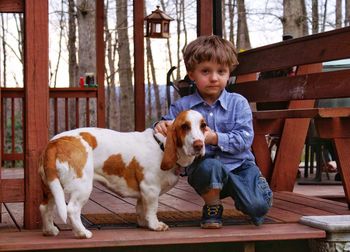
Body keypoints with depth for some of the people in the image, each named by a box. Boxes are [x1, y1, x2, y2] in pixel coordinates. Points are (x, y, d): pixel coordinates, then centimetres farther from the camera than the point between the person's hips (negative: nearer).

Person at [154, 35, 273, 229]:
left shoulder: (238, 103, -2)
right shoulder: (182, 106, 1)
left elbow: (245, 139, -9)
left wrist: (216, 138, -23)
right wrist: (162, 125, -16)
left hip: (239, 164, 0)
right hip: (202, 167, 0)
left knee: (259, 205, -22)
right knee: (210, 166, -38)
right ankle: (212, 208, -6)